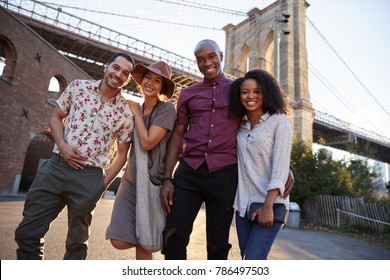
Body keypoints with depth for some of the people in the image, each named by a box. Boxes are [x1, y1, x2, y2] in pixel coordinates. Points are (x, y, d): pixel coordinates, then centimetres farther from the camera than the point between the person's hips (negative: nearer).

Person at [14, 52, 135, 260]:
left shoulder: (126, 112, -1)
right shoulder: (78, 87, 4)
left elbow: (122, 153, 5)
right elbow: (56, 116, 10)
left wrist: (103, 184, -1)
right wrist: (62, 146, -8)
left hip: (90, 178, -2)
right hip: (56, 167, 2)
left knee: (76, 242, 11)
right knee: (27, 233, 9)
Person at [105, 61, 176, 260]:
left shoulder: (167, 109, -9)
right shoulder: (133, 109, 9)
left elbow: (147, 143, -18)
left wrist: (136, 113, -7)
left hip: (154, 182, -5)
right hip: (130, 180, 5)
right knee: (119, 241, -1)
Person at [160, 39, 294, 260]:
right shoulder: (187, 94, 14)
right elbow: (177, 136, 10)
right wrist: (167, 178, 1)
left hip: (224, 174, -1)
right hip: (188, 171, 2)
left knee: (217, 245, 9)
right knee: (173, 239, -3)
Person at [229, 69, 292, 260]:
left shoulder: (279, 121, -3)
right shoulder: (240, 126, 11)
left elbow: (281, 165, -11)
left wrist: (268, 205, -18)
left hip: (269, 204, -5)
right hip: (243, 204, 5)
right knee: (249, 258, 12)